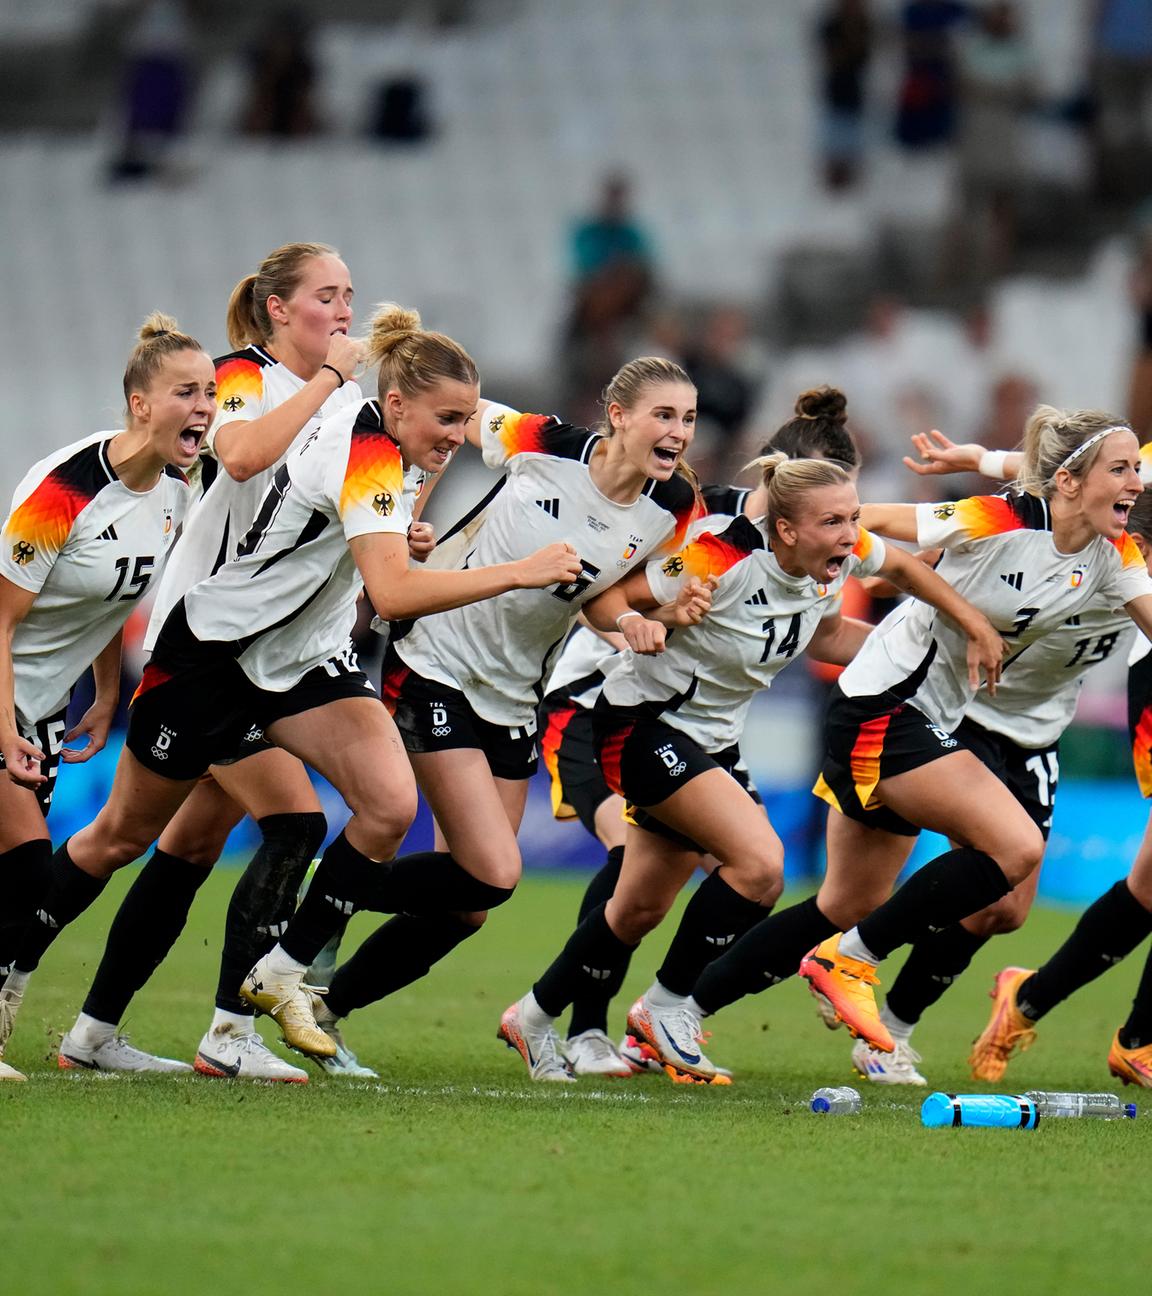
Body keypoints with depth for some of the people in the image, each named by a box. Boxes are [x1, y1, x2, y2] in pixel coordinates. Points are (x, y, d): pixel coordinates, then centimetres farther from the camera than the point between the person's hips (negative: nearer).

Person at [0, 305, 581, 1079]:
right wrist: (518, 574, -42)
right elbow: (392, 593, -43)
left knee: (390, 805, -17)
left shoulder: (401, 455, -3)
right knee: (125, 835, 8)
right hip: (214, 653, -7)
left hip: (308, 659, 7)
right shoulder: (363, 451, -29)